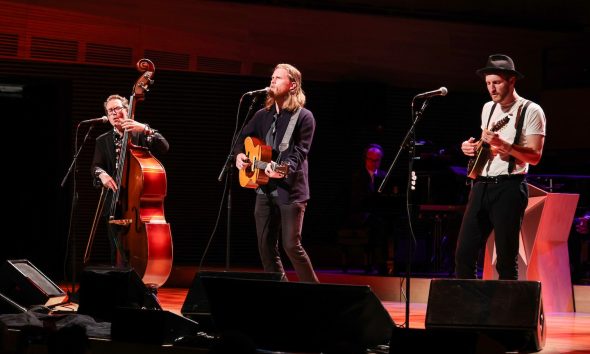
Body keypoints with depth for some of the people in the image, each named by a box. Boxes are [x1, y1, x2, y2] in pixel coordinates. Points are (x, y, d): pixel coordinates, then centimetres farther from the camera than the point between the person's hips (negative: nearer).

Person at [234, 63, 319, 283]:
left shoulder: (304, 117, -4)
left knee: (291, 245, -12)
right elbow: (243, 138, 24)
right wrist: (239, 154, 2)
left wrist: (284, 168, -32)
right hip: (265, 189, 6)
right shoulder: (262, 115, 14)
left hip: (290, 190, -6)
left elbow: (300, 151, -14)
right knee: (266, 247, 5)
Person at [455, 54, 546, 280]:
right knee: (464, 253, 1)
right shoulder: (488, 108, 17)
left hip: (509, 187, -6)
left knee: (506, 259, -6)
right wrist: (473, 147, 7)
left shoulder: (530, 111, -4)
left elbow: (535, 156, -11)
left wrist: (503, 144, -24)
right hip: (481, 185, 6)